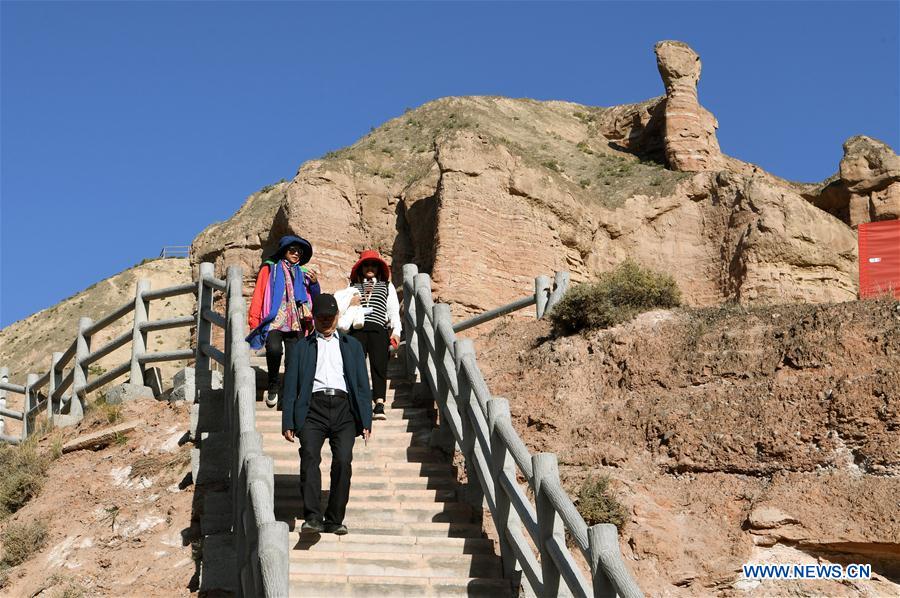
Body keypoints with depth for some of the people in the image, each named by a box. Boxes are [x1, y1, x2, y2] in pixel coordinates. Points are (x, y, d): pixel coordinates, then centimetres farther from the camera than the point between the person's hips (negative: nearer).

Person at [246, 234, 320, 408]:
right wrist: (254, 320, -2)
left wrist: (314, 283, 3)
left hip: (295, 323, 4)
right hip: (274, 320, -3)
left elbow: (315, 301, 22)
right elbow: (258, 295, 8)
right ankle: (273, 384, -7)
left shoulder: (303, 274, 24)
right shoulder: (270, 269, 15)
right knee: (274, 349, -29)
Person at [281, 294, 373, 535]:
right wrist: (288, 422, 3)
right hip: (314, 407, -1)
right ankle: (313, 517, -29)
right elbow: (291, 386, 14)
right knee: (309, 456, -23)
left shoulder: (352, 345, 25)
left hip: (344, 408, 1)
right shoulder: (302, 347, 22)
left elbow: (362, 384, 19)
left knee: (343, 460, -17)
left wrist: (366, 420, 8)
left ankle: (335, 520, -10)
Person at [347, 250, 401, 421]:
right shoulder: (353, 287, 25)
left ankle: (379, 406, -21)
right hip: (357, 329, 1)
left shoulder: (387, 286, 24)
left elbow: (393, 310, 17)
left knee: (379, 367, -13)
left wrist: (396, 331, 6)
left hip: (378, 330, 0)